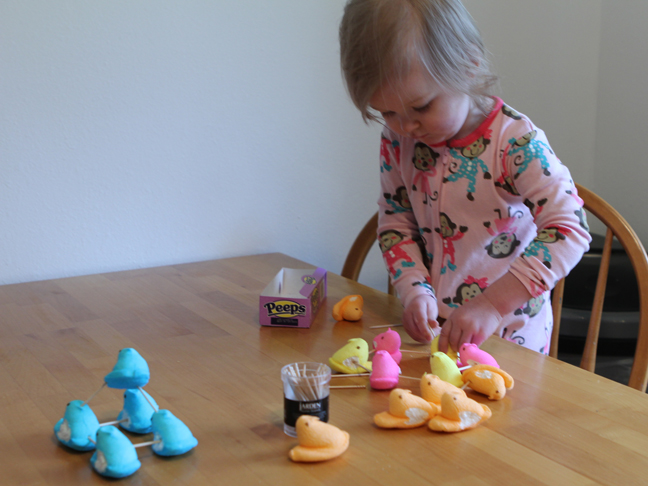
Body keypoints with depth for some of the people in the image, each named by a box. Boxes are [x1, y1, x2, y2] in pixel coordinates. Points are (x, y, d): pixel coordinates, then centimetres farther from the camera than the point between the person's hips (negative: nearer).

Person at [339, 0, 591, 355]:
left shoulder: (515, 142, -19)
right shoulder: (397, 140, -3)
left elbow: (569, 228, -25)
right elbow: (396, 221, 6)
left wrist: (492, 304, -31)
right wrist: (414, 290, -11)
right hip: (433, 328, 4)